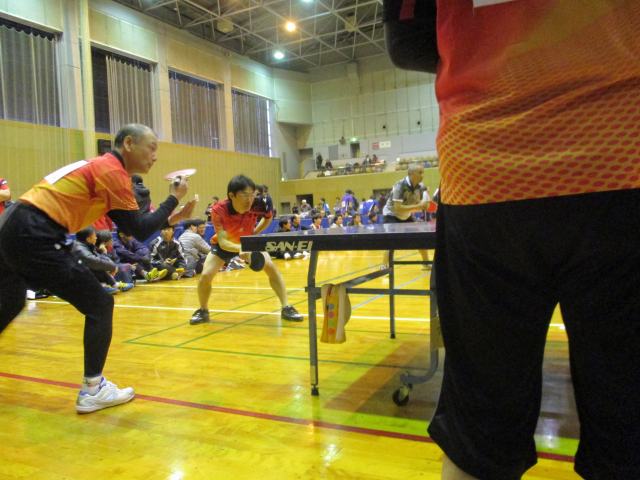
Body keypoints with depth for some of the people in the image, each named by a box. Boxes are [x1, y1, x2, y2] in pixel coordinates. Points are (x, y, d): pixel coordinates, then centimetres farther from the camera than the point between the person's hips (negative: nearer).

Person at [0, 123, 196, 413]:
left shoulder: (100, 168, 21)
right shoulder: (112, 170, -7)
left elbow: (131, 224, 23)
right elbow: (139, 231, -8)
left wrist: (170, 219, 19)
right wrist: (174, 198, 1)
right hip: (34, 236, -10)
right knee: (100, 304, -1)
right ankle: (93, 391, 6)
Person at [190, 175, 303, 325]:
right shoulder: (219, 210, -36)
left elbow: (268, 217, -4)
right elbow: (222, 241, -39)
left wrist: (256, 231, -18)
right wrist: (239, 249, -58)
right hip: (225, 245, -1)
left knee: (271, 267, -16)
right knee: (205, 275, -14)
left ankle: (286, 308, -5)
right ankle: (203, 311, 14)